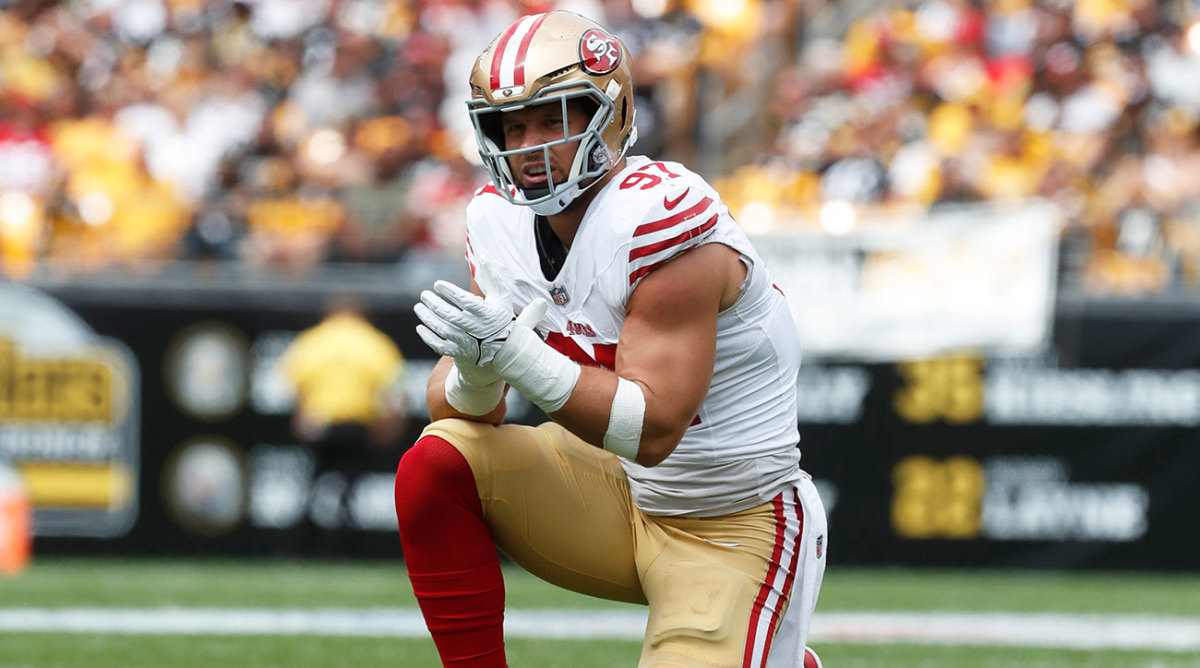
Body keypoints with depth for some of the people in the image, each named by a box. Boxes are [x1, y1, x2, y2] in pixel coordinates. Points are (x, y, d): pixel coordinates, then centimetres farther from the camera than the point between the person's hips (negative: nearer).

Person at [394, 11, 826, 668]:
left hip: (728, 529, -5)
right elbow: (453, 405, -5)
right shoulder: (501, 220, -3)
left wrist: (515, 353, -38)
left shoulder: (662, 217, -25)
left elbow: (653, 429, -29)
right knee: (436, 465, -16)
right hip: (611, 489, 6)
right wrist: (476, 372, -29)